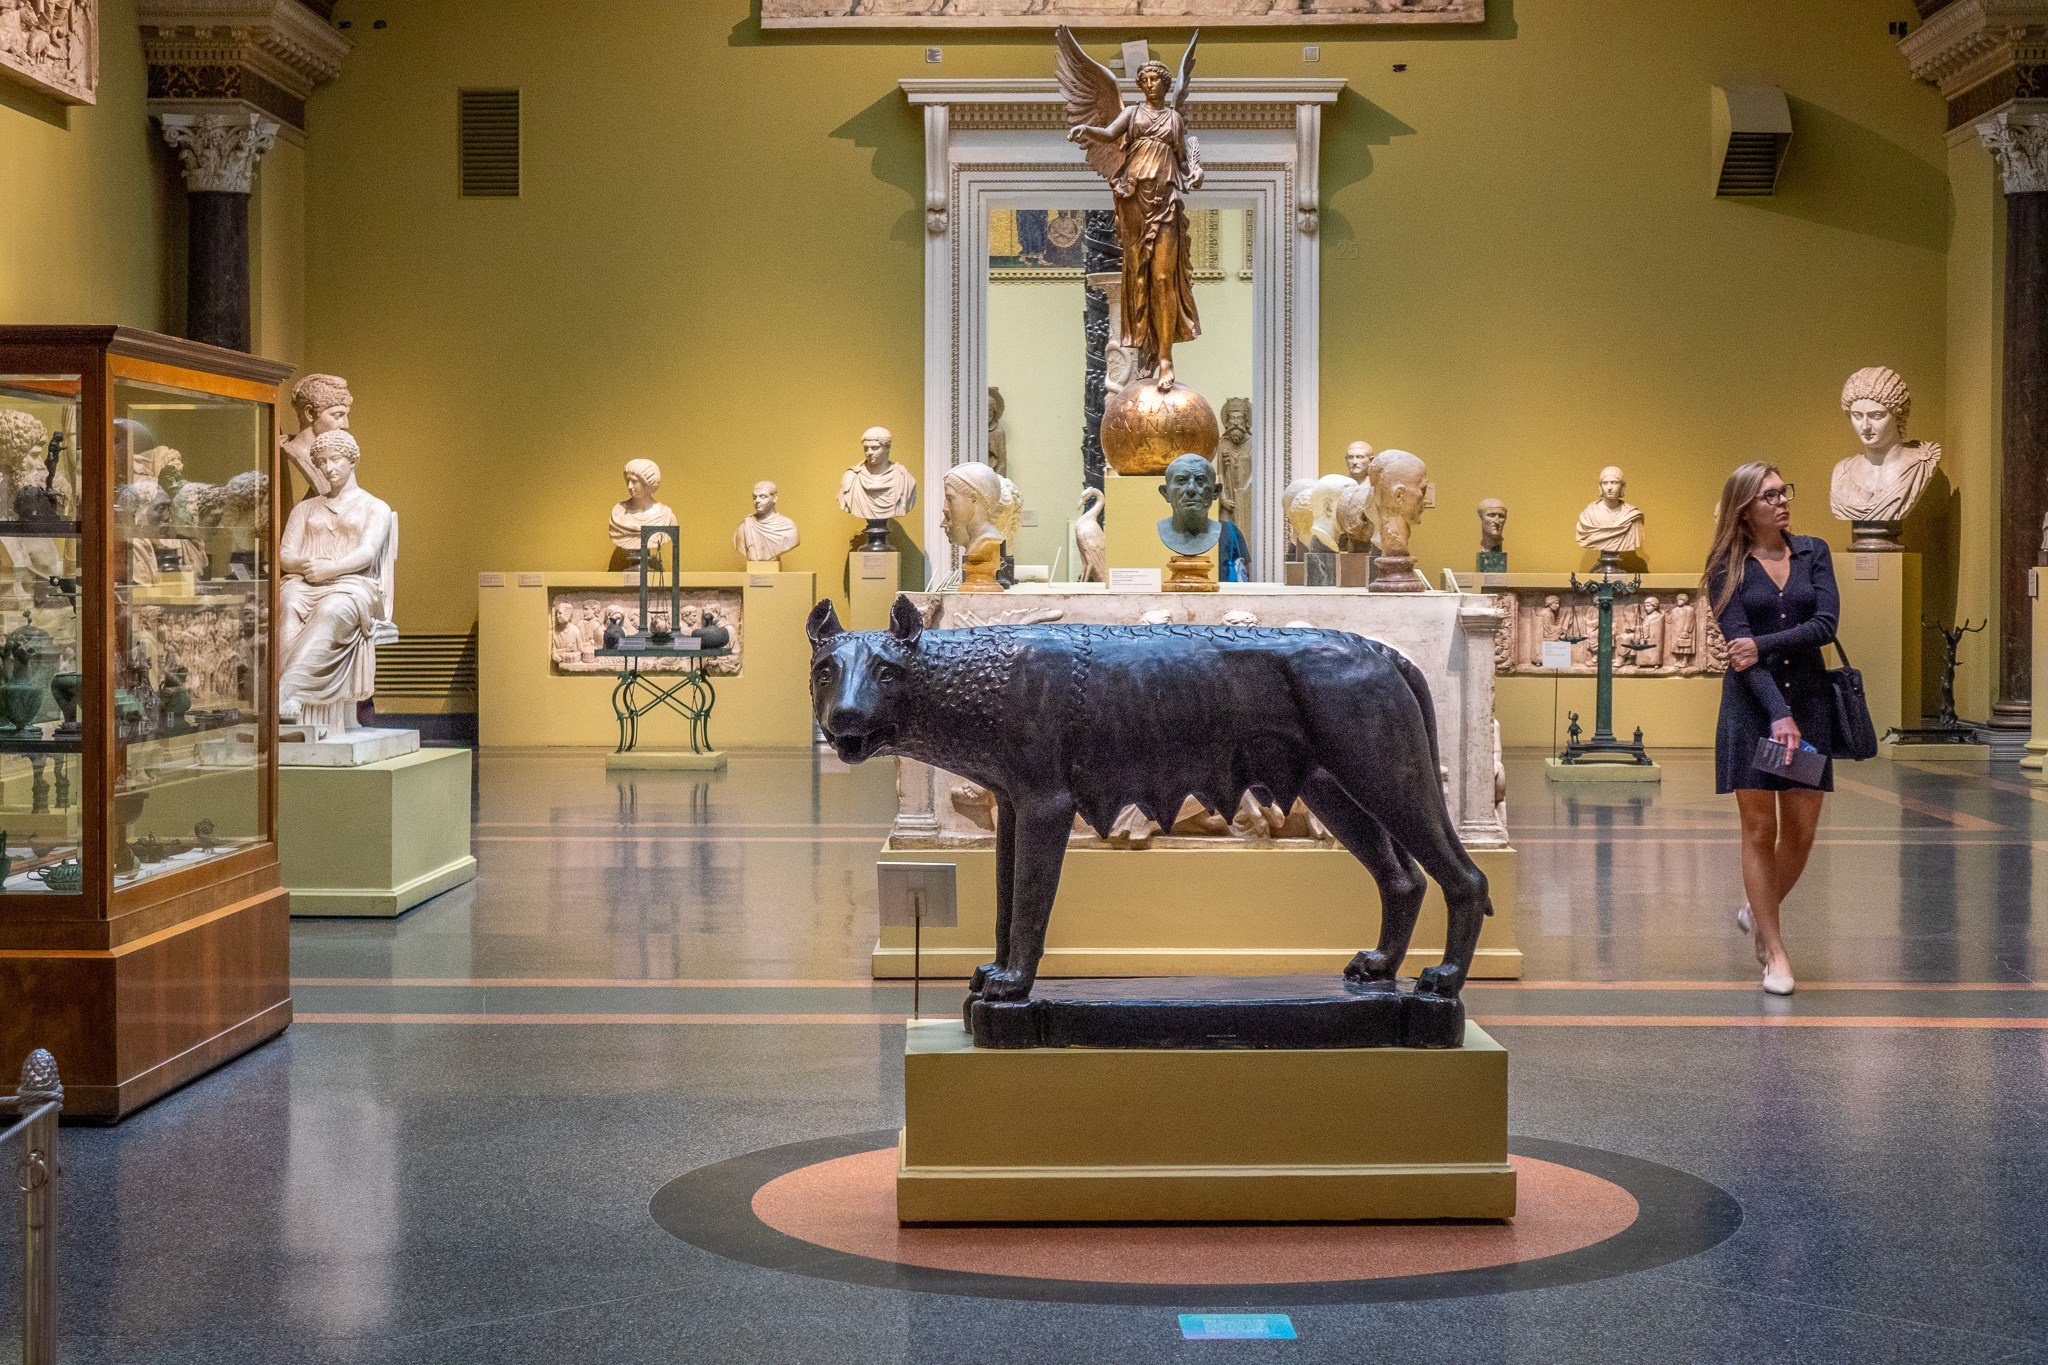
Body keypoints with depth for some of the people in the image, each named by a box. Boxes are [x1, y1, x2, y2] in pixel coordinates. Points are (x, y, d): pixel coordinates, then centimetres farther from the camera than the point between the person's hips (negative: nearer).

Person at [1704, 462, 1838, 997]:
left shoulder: (1813, 552, 7)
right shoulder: (1728, 568, -2)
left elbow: (1826, 623, -6)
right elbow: (1738, 643, -11)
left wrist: (1764, 645, -17)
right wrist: (1777, 712, -21)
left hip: (1808, 698, 3)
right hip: (1751, 704, -3)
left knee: (1801, 832, 5)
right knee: (1760, 830, -2)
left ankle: (1757, 913, 32)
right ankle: (1774, 952, 6)